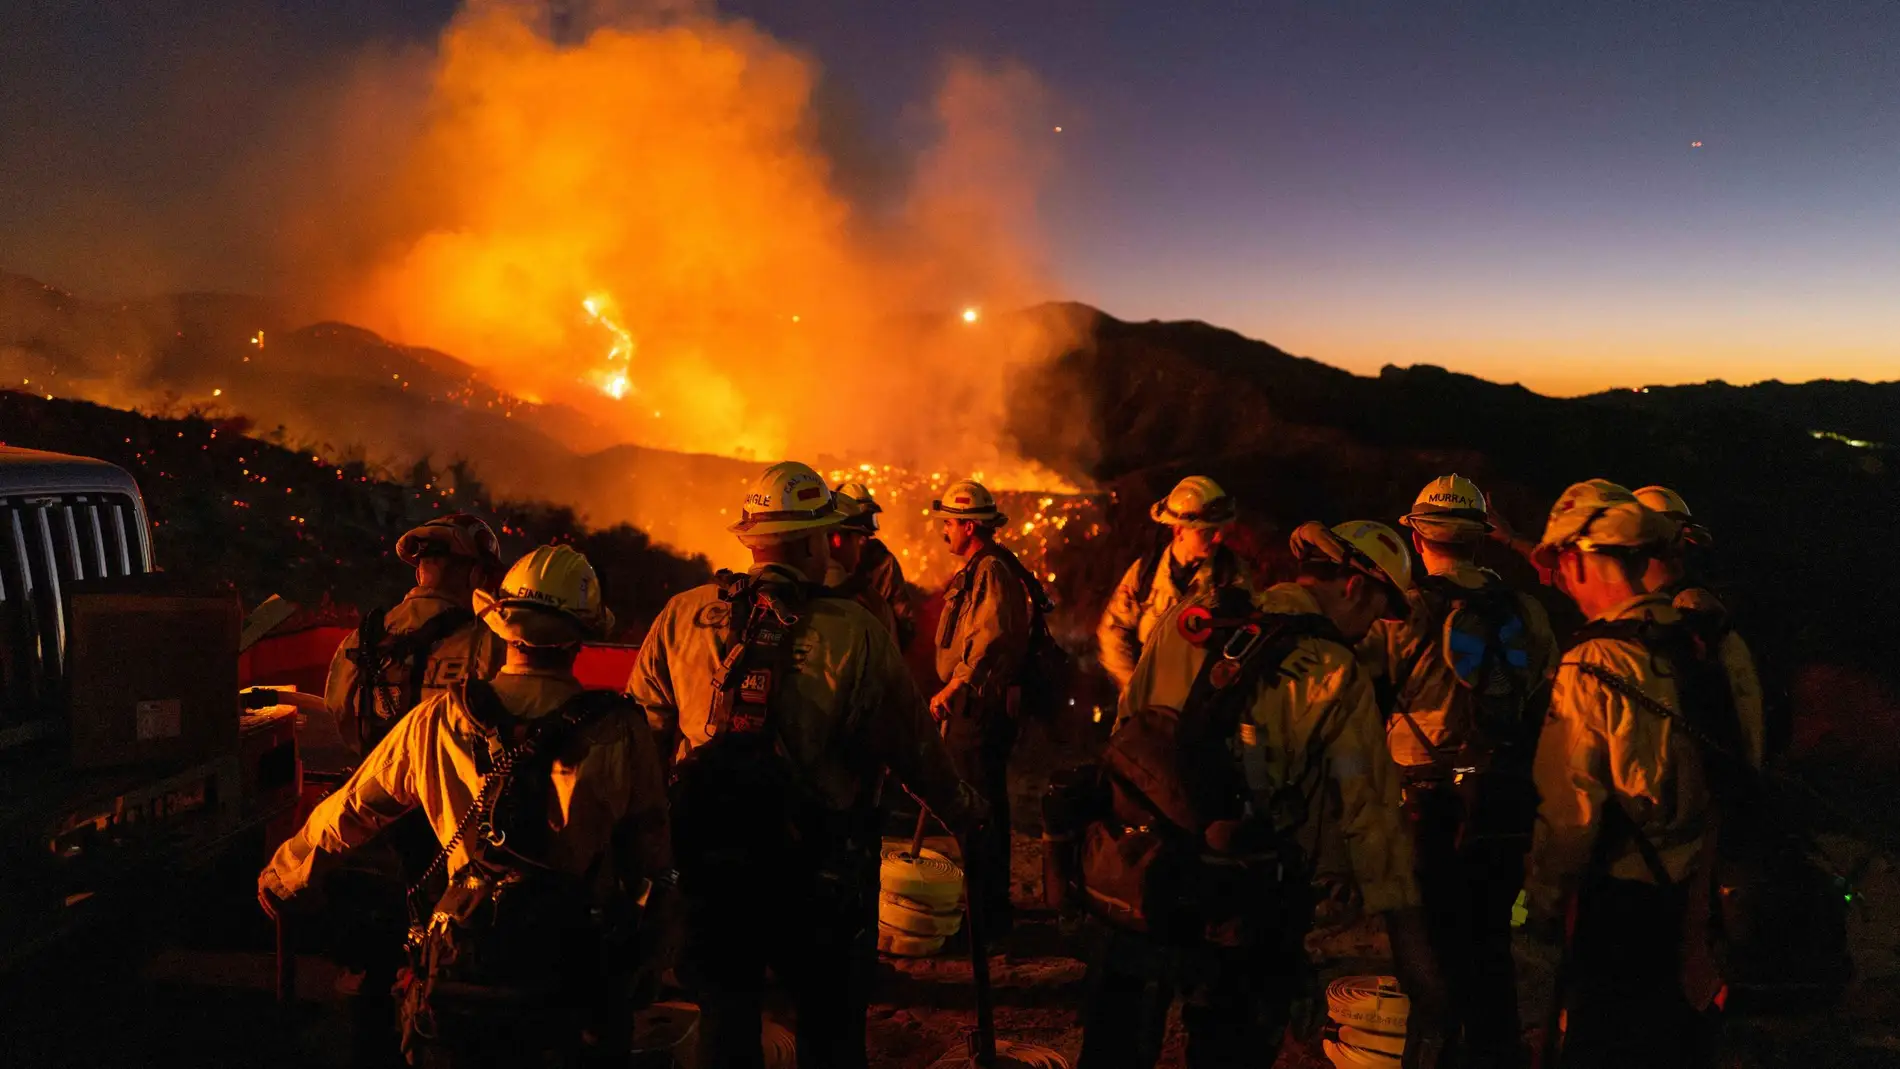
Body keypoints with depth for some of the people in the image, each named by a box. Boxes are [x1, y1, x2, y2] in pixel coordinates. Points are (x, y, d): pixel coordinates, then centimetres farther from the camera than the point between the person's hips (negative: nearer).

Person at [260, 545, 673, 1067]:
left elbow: (348, 812, 10)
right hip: (571, 981, -1)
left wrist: (280, 874, 29)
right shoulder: (621, 734, -10)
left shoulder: (435, 721, -3)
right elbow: (652, 859, -1)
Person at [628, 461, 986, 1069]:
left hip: (709, 857, 3)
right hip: (815, 866, -3)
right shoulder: (854, 632, -15)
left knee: (725, 1017, 20)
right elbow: (909, 743, -9)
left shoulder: (682, 617, -5)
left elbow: (643, 732, 1)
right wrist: (961, 808, 10)